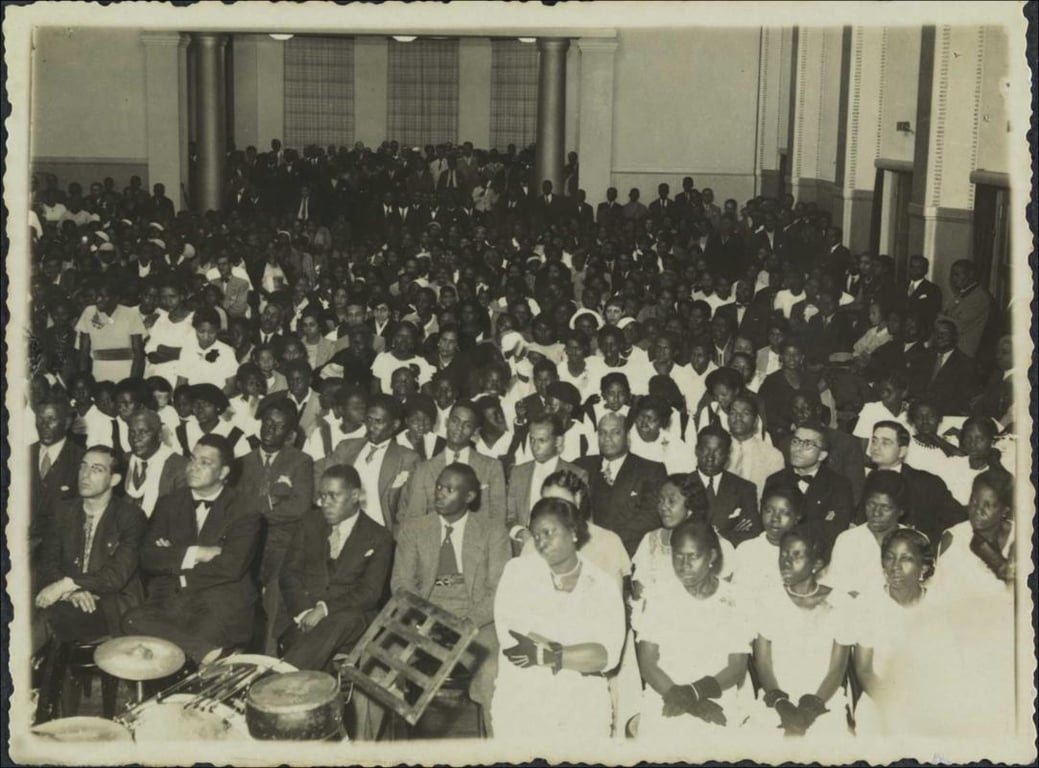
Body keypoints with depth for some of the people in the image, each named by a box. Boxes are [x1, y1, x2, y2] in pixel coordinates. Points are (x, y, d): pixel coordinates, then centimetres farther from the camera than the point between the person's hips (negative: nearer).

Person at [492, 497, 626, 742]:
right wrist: (580, 655, -12)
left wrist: (544, 656, -16)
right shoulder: (518, 571, 3)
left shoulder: (603, 585, 2)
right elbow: (508, 634, -11)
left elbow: (607, 654, -9)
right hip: (520, 704, 0)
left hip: (583, 712, 0)